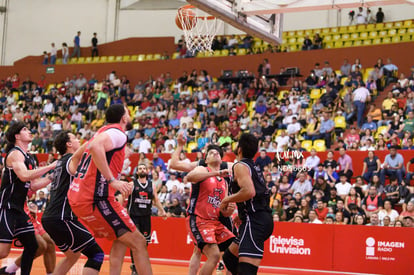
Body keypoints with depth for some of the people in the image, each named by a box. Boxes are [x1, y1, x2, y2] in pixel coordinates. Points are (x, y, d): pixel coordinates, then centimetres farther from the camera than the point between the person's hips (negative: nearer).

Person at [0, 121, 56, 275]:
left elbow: (33, 186, 19)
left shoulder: (28, 158, 17)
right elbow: (24, 176, -28)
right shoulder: (15, 154, -11)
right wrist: (50, 166, -24)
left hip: (18, 209, 9)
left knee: (32, 245, 9)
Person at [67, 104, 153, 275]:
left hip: (77, 197, 10)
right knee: (138, 243, -4)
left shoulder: (102, 132, 22)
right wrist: (112, 180, -26)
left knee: (122, 239, 22)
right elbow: (95, 147, -27)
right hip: (95, 199, -10)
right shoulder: (118, 133, -6)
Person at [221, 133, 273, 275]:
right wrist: (241, 215, 34)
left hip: (254, 221, -10)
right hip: (263, 219, 10)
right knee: (229, 258, 21)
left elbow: (249, 192, -23)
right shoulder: (254, 167, 21)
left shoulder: (240, 166, -7)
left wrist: (226, 200, -8)